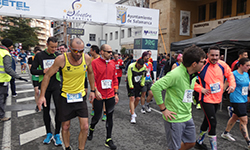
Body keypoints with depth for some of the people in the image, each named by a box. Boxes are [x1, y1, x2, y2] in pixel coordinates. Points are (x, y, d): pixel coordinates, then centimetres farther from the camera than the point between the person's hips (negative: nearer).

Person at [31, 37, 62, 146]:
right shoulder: (39, 56, 1)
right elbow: (32, 70, 1)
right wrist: (43, 71, -14)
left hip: (56, 86, 0)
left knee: (59, 108, -8)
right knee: (46, 109, 9)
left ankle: (57, 134, 7)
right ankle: (48, 133, 25)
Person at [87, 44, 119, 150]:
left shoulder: (112, 63, 7)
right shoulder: (95, 63, -8)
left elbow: (115, 79, 11)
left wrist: (116, 94, 9)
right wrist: (96, 91, -23)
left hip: (110, 95, 4)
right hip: (99, 96, -4)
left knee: (110, 117, 8)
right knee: (97, 116, 10)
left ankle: (108, 140, 21)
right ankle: (91, 129, 43)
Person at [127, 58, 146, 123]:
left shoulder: (144, 67, -10)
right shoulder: (131, 67, -24)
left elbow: (144, 76, 6)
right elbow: (129, 77, -19)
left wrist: (142, 84, 5)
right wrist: (131, 87, -18)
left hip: (138, 84, 5)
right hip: (131, 84, -5)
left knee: (138, 98, 4)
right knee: (132, 98, -13)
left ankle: (132, 110, 31)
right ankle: (133, 116, -10)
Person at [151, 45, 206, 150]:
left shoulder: (193, 75, 5)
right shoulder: (176, 74, -24)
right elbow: (155, 87, -27)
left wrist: (188, 108, 13)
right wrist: (163, 109, -20)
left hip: (188, 117, 8)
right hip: (175, 118, -8)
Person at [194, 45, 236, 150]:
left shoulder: (222, 65, -2)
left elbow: (229, 74, 18)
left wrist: (232, 85, 2)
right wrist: (200, 88, -19)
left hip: (217, 99, 7)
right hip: (206, 99, -6)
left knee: (207, 121, 19)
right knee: (213, 123, -10)